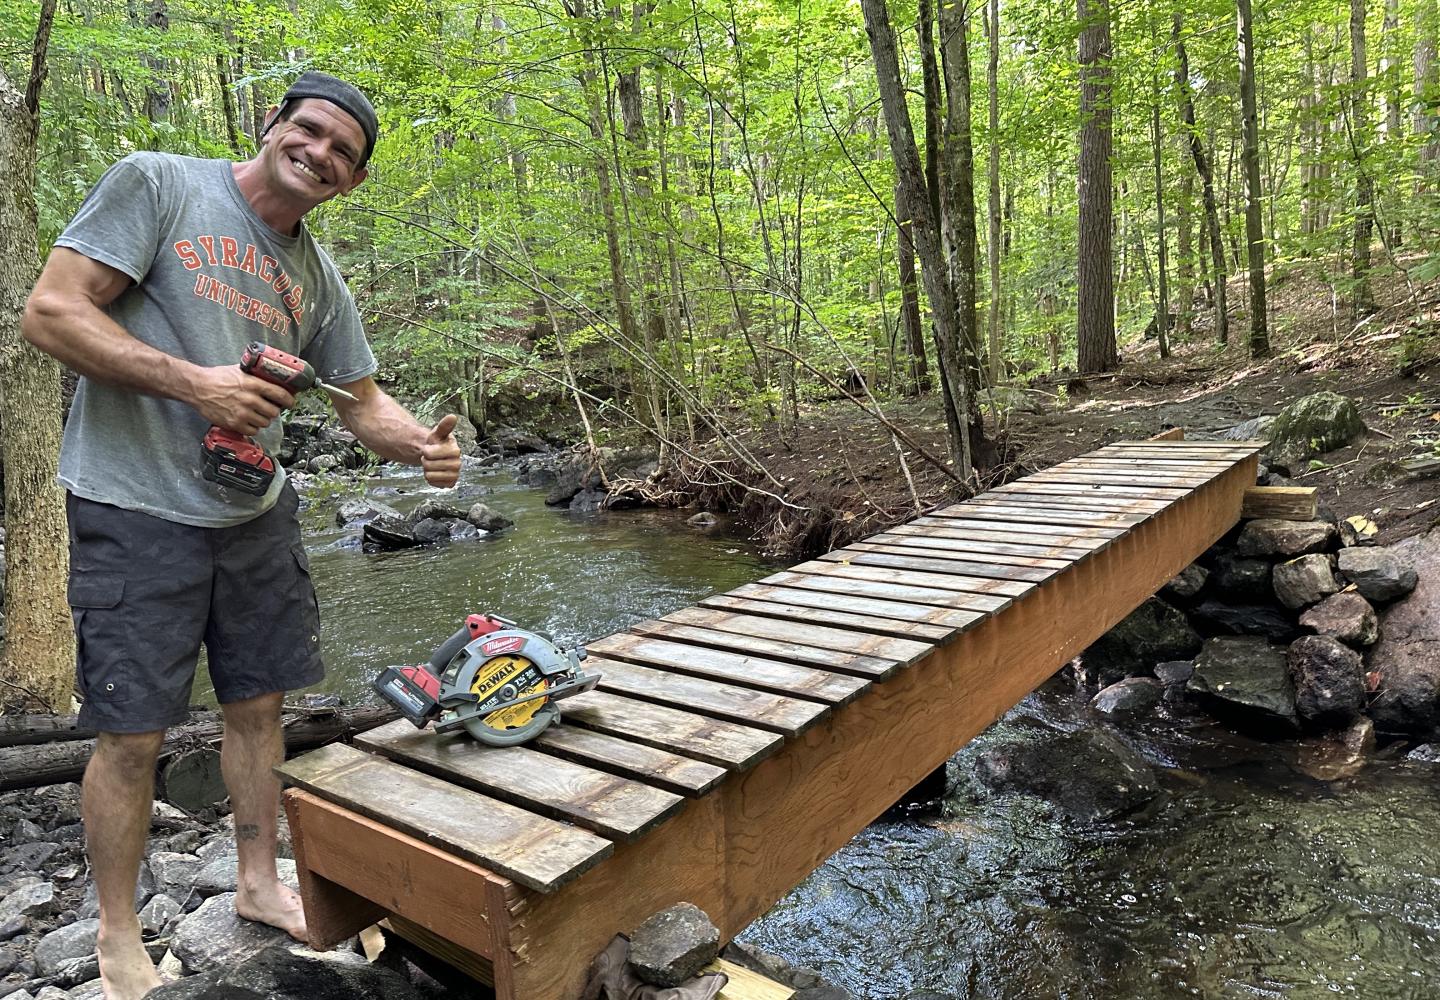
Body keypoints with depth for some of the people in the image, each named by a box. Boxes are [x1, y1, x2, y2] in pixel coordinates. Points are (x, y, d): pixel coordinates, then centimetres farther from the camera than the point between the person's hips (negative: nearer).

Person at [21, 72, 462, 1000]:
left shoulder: (319, 280, 11)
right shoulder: (156, 184, -5)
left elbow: (363, 401, 12)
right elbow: (50, 313, -11)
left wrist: (422, 444, -9)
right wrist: (190, 381, -21)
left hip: (256, 515, 6)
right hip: (137, 514, -5)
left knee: (258, 706, 14)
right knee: (132, 733, 2)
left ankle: (260, 883, 32)